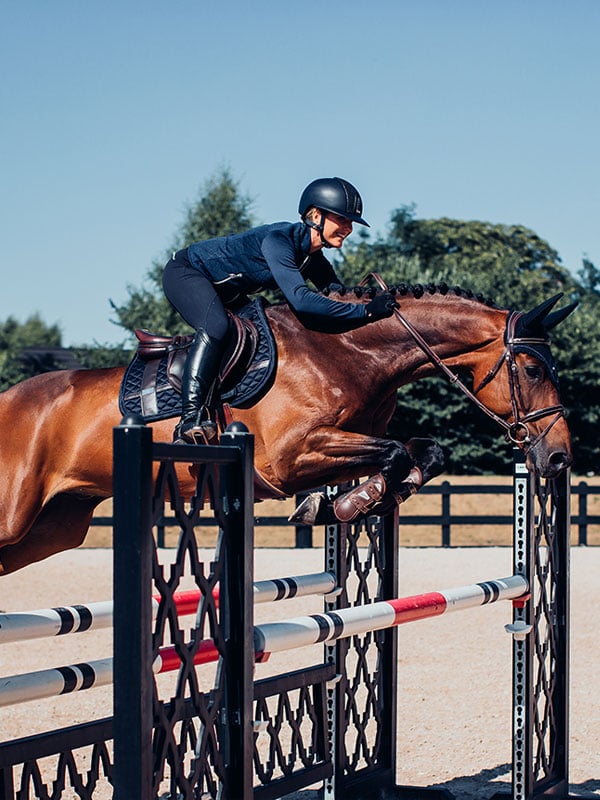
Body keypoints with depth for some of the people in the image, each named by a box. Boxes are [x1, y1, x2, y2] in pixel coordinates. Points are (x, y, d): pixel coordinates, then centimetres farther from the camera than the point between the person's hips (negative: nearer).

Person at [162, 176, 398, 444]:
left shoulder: (314, 260, -4)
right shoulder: (278, 240, -32)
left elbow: (340, 299, 3)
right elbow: (300, 299, -44)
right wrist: (366, 311, -44)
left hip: (224, 293, 10)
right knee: (215, 327, -34)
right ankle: (191, 418, -40)